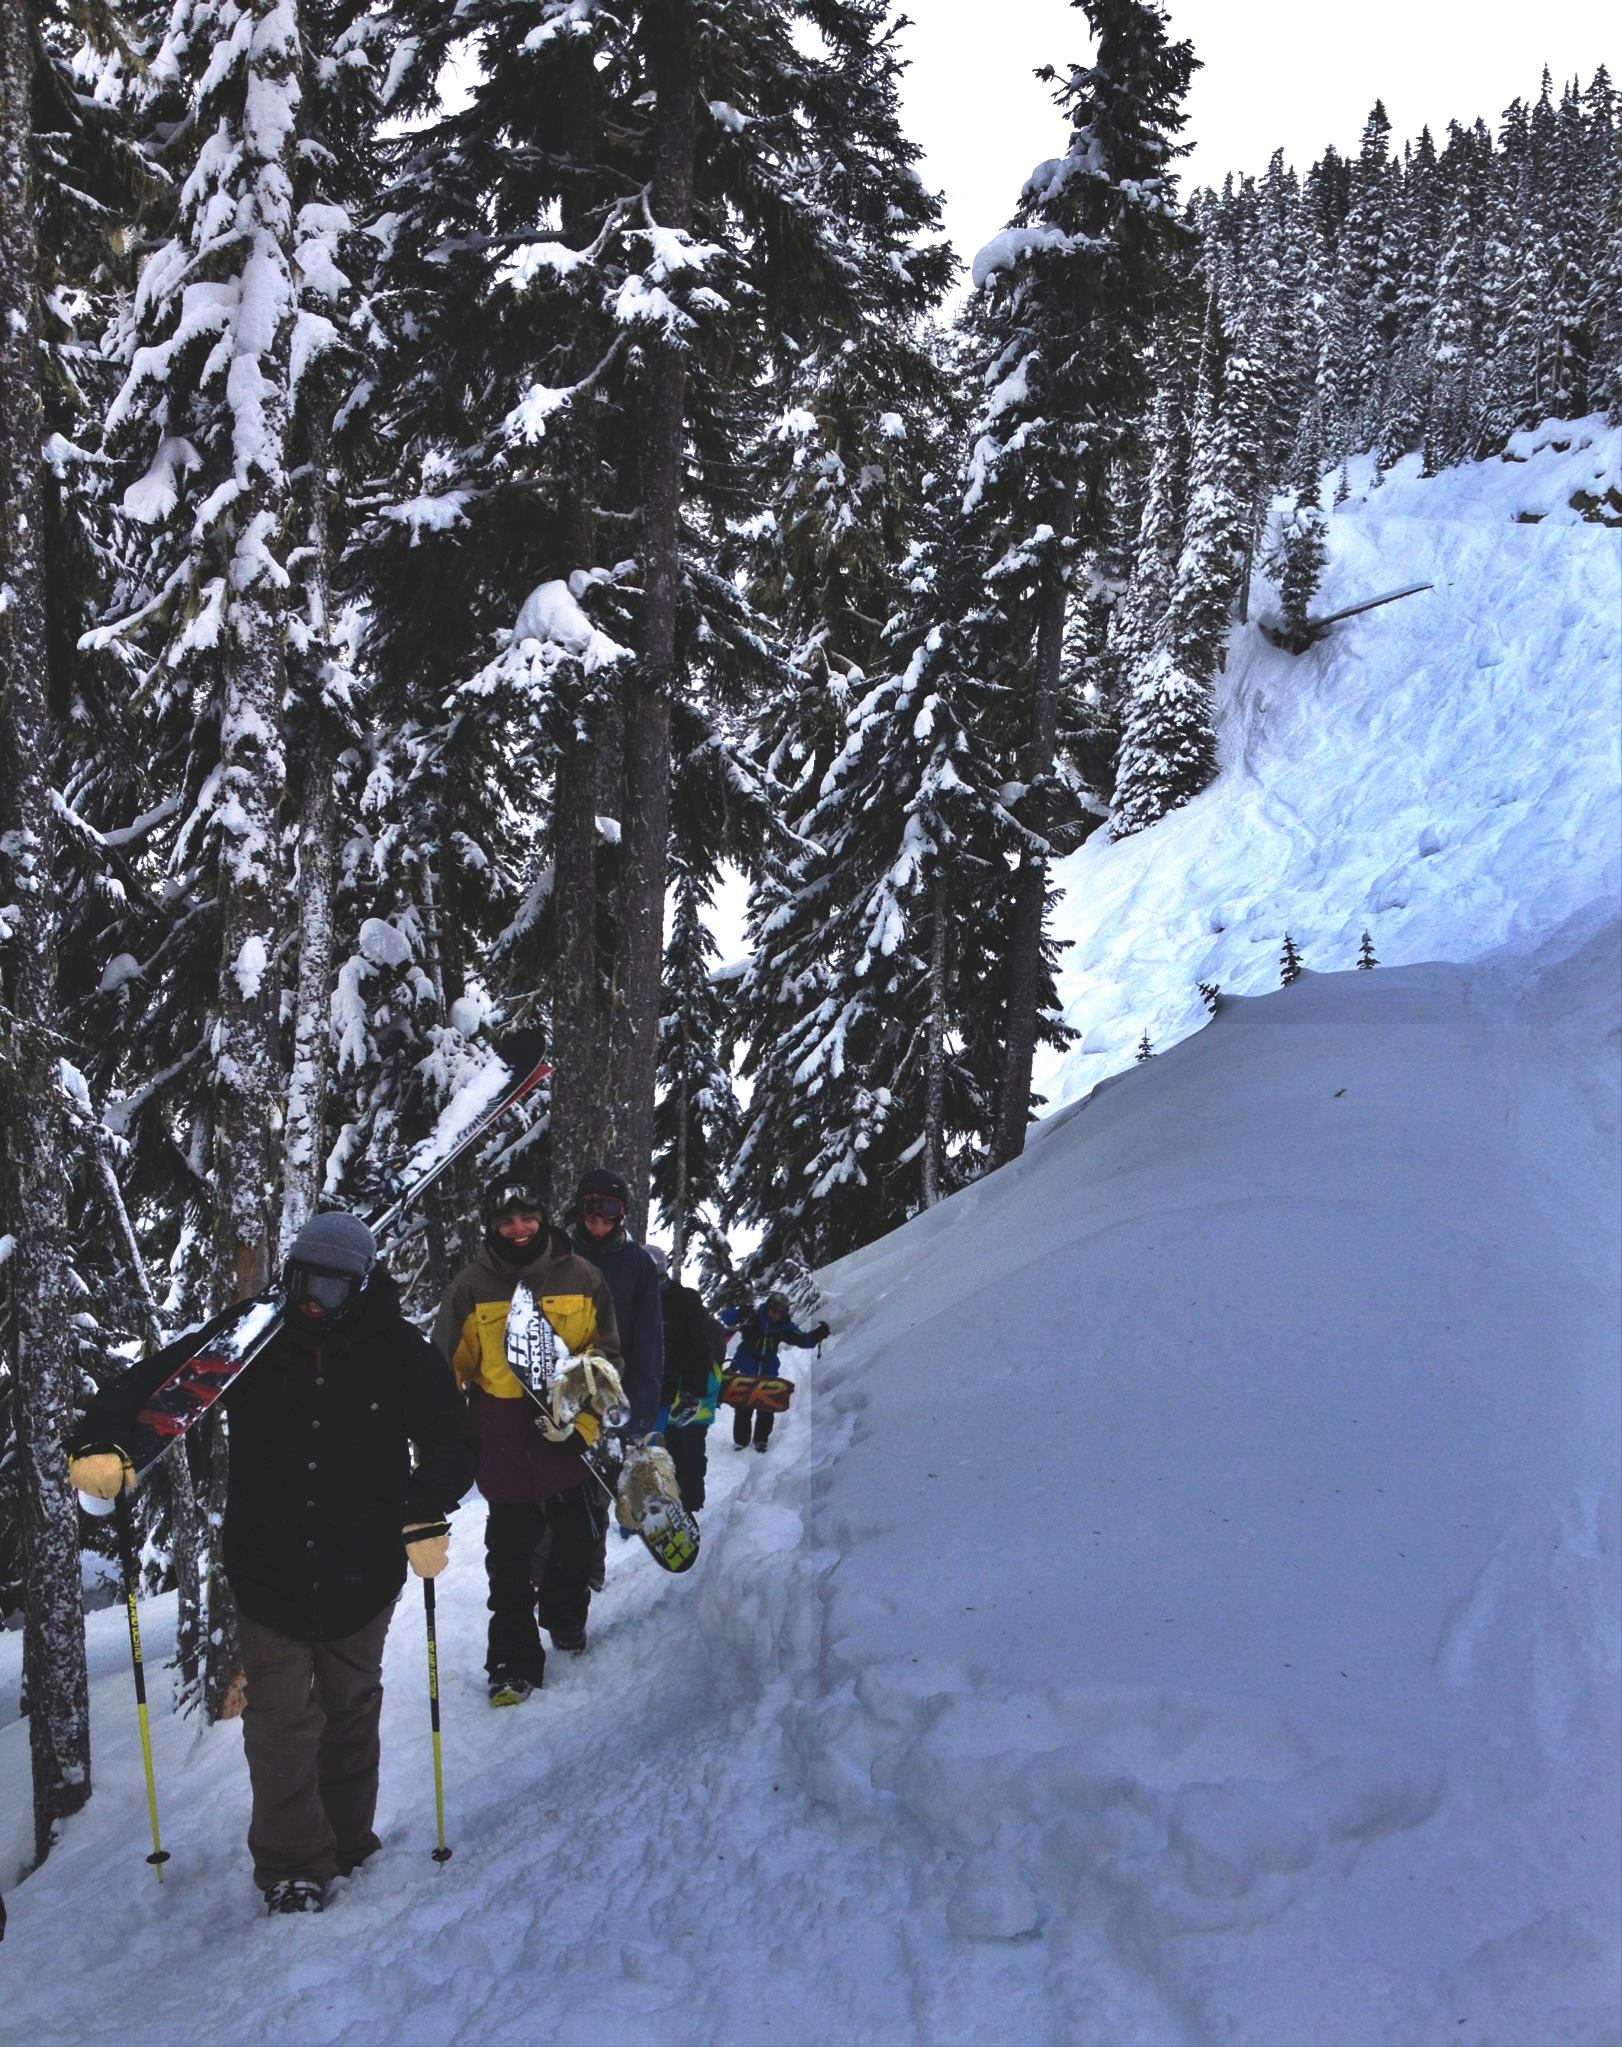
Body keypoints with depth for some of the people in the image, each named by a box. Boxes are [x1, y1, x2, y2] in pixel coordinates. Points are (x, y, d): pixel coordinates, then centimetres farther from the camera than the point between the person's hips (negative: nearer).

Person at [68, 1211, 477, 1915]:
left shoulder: (401, 1354, -8)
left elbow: (449, 1445, -1)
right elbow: (152, 1382, -5)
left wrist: (427, 1518, -18)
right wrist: (101, 1444, -23)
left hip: (361, 1574, 1)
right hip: (268, 1573, 0)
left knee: (350, 1711, 15)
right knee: (279, 1717, -4)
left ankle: (347, 1841, 32)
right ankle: (291, 1863, 7)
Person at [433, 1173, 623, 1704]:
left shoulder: (580, 1278, 0)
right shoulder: (472, 1286, -1)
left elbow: (606, 1355, 6)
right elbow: (446, 1367, 4)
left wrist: (584, 1417, -7)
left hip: (568, 1438, 1)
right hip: (505, 1445, -1)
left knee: (575, 1541, 15)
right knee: (510, 1556, -1)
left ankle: (565, 1618, 40)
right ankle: (514, 1663, 5)